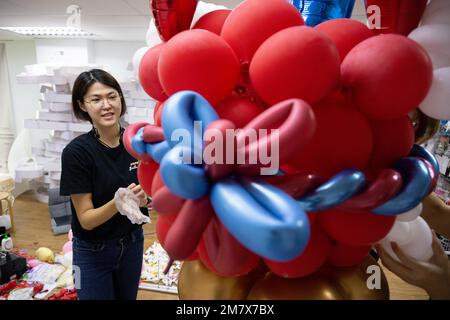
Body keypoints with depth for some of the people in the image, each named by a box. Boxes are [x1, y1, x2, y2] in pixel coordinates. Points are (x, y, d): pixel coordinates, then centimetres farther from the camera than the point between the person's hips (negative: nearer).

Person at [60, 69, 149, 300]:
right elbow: (86, 219, -19)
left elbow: (145, 192, 1)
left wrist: (145, 196, -21)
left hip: (132, 242, 4)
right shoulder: (76, 151, -21)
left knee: (128, 296, 23)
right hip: (93, 252, -3)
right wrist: (119, 202, -36)